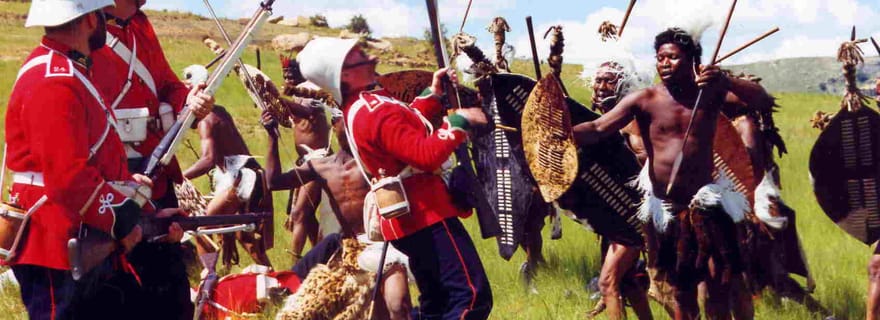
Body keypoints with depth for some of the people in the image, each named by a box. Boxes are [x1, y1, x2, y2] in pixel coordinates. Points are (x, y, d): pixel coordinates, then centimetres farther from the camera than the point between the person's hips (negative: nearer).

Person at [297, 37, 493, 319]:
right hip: (427, 214, -11)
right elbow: (427, 155, -27)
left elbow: (408, 129, 24)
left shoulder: (357, 108, 12)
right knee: (473, 297, -17)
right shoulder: (375, 111, -21)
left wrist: (433, 94, 16)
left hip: (412, 216, 11)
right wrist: (459, 121, -18)